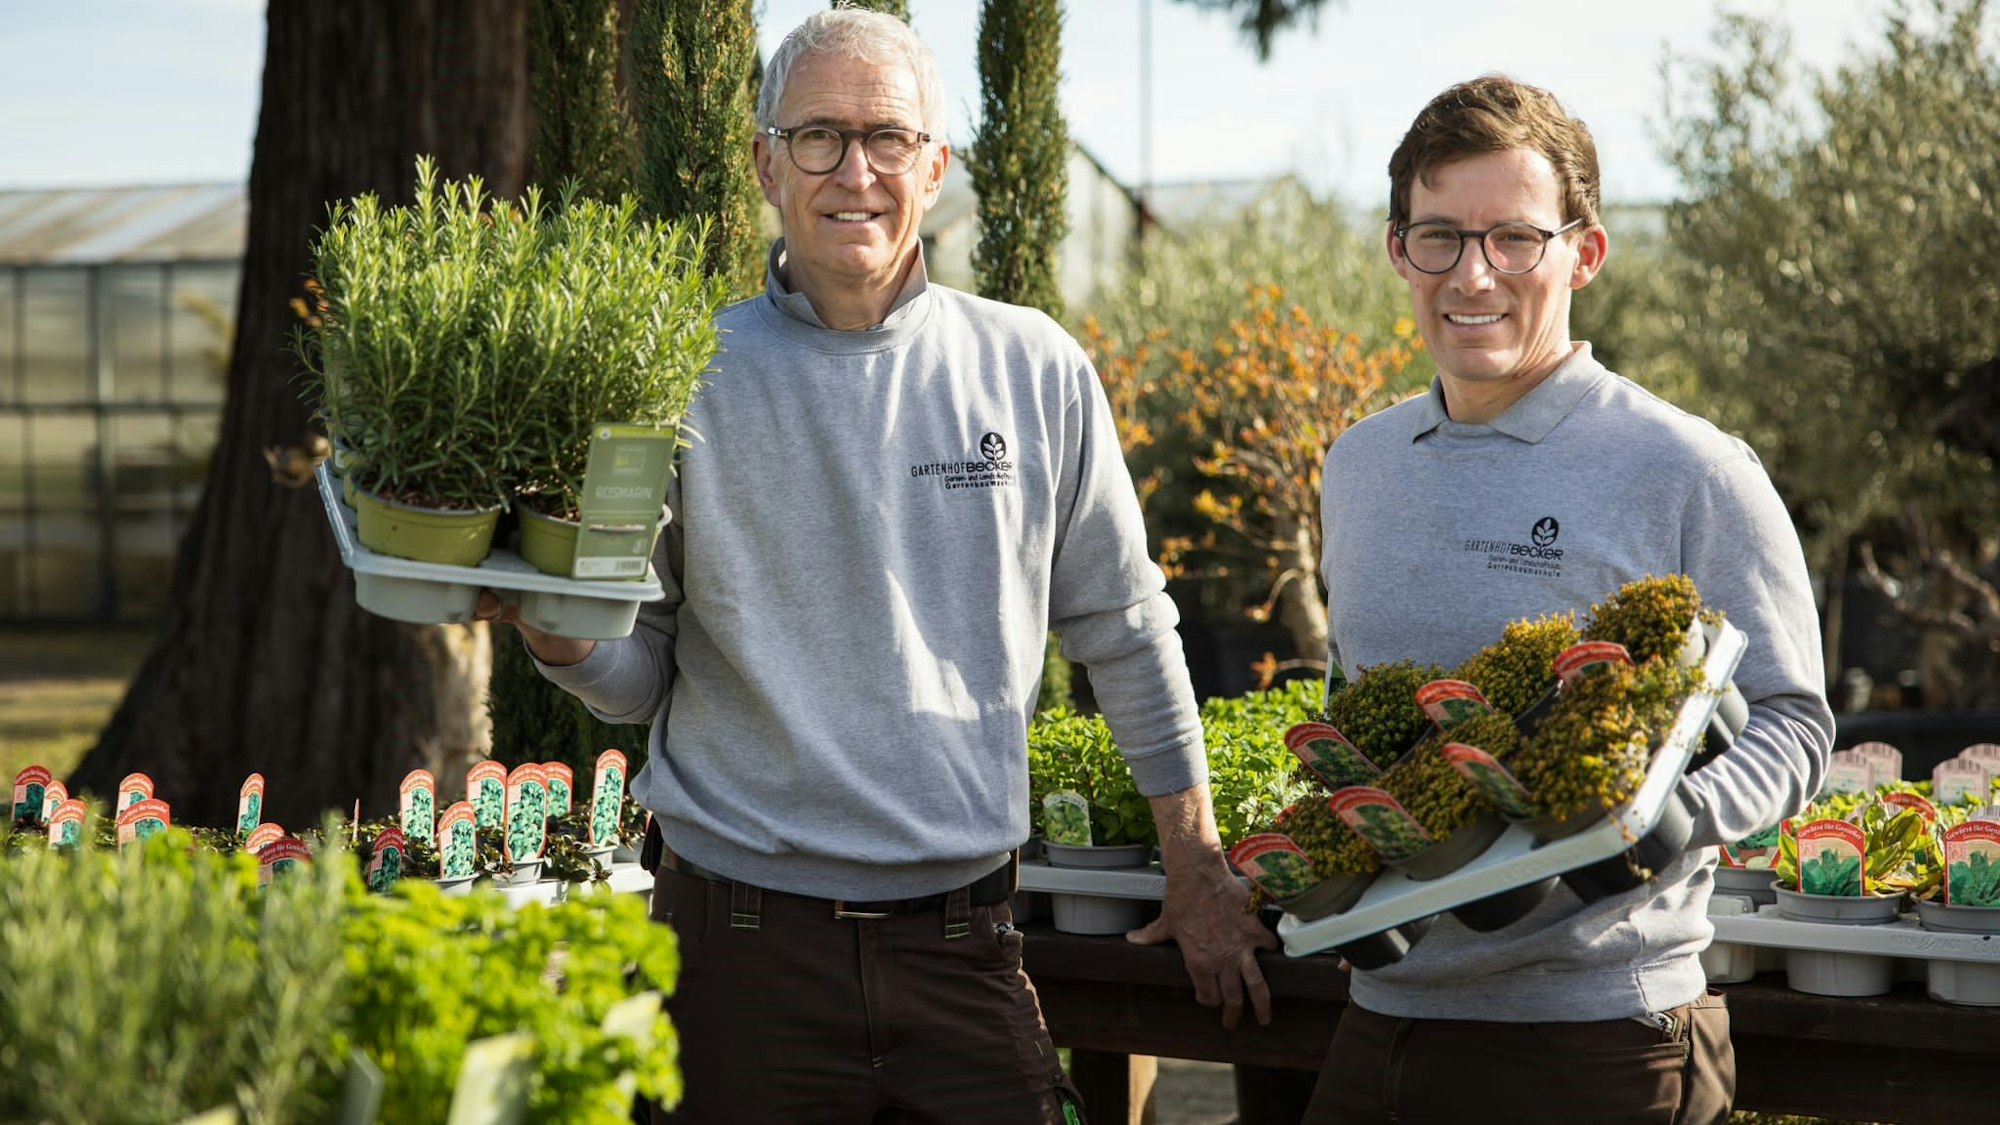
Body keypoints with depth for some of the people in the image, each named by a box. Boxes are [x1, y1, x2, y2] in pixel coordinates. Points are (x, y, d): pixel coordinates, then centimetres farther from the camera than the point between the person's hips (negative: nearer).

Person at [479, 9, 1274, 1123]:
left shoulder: (1034, 371, 2)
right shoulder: (688, 375, 0)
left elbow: (1126, 631, 11)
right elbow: (642, 677, 5)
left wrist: (1199, 869, 12)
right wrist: (555, 630, -17)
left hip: (961, 943, 1)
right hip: (743, 941, -1)